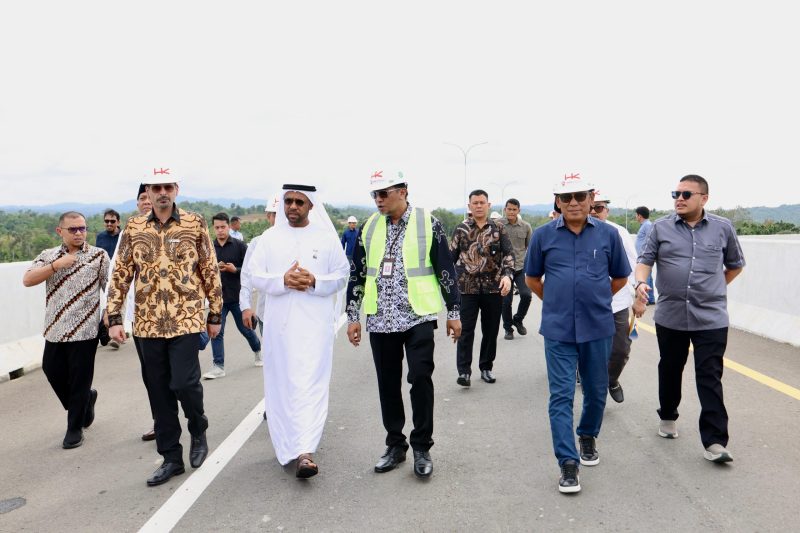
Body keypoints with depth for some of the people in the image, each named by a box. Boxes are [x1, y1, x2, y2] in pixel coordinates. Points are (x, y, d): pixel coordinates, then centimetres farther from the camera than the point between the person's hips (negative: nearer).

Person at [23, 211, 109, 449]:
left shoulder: (99, 255, -2)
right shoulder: (48, 256, 7)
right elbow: (27, 280, -6)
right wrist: (57, 264, -16)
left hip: (85, 330, -4)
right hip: (55, 329, 4)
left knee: (80, 380, 4)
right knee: (53, 371, 12)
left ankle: (75, 428, 20)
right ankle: (85, 400, 39)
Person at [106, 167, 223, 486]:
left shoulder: (195, 224, -1)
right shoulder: (133, 228, 6)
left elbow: (210, 272, 1)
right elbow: (121, 274, 7)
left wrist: (215, 314, 1)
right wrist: (114, 318, 1)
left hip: (186, 319, -3)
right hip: (148, 324, 3)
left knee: (184, 383, -10)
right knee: (159, 392, 9)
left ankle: (198, 430, 23)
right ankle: (171, 457, 23)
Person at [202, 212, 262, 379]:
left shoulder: (240, 246, -4)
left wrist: (235, 270, -21)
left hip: (237, 296, -2)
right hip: (217, 296, 2)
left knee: (245, 328, 13)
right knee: (216, 331, -2)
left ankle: (257, 351, 39)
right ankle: (218, 367, 4)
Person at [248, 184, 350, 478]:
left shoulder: (326, 237, 2)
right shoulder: (270, 237, 7)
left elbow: (342, 275, 3)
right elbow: (255, 275, 4)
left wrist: (315, 282, -14)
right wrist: (282, 280, -14)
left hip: (314, 322, -2)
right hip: (278, 322, 3)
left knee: (310, 384, -8)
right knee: (281, 383, 10)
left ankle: (304, 452, -10)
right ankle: (287, 442, 28)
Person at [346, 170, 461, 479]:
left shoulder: (428, 223, -2)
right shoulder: (369, 228, 7)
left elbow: (446, 270, 0)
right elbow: (357, 274, 11)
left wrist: (453, 312, 0)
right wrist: (353, 317, 10)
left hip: (418, 316, -3)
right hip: (380, 319, 4)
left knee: (420, 378, -6)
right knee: (388, 383, 9)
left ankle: (422, 448, 11)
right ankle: (395, 446, 26)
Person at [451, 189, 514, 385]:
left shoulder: (498, 228, 5)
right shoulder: (461, 229, 5)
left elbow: (508, 254, -3)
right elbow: (451, 256, 8)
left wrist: (507, 275, -20)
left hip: (493, 287, 1)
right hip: (468, 287, -1)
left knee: (491, 330, 9)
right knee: (466, 330, -4)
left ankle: (486, 367, 23)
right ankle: (464, 371, 0)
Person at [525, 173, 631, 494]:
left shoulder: (608, 234, 0)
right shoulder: (544, 235, -1)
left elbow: (620, 277, 14)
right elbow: (532, 278, 12)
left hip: (598, 327, 2)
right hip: (558, 330, -1)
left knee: (596, 391, 15)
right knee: (561, 396, -3)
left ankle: (588, 437, 40)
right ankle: (568, 462, 3)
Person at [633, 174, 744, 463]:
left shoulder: (723, 228, 4)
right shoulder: (661, 227, 3)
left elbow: (735, 264, 17)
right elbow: (645, 260, -3)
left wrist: (714, 288, 10)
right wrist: (641, 284, -23)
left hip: (711, 318, -1)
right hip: (670, 317, 1)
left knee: (710, 378, -3)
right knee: (669, 371, 15)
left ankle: (714, 441, 1)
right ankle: (668, 417, 37)